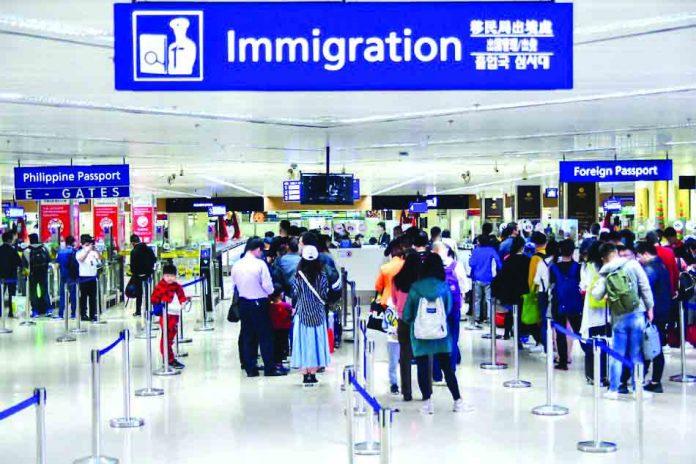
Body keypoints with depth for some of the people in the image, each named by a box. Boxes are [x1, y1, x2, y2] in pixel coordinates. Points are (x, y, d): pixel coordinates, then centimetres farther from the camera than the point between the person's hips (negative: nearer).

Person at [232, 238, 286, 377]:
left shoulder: (236, 265, 0)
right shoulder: (260, 264, -15)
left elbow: (234, 285, 7)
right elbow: (268, 287, -16)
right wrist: (269, 293, 5)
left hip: (243, 303, 5)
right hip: (259, 303, -5)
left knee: (247, 336, 11)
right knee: (266, 336, 3)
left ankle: (250, 368, 14)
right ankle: (269, 368, 6)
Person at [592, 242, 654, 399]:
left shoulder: (605, 274, 1)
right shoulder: (632, 264, -4)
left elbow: (597, 295, 2)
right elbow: (645, 287, -6)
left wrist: (597, 285, 21)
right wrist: (650, 307, 1)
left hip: (619, 318, 1)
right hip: (637, 315, -1)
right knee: (636, 354, 6)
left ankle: (613, 390, 13)